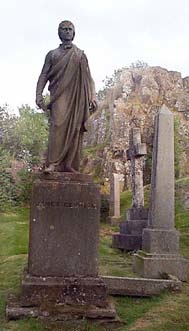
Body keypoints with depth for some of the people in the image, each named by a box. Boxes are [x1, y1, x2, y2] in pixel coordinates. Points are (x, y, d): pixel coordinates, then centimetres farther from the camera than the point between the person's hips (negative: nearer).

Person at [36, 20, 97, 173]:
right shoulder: (52, 54, 19)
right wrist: (39, 95, -4)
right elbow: (43, 76, 12)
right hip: (59, 95, -1)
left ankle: (70, 165, -9)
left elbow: (89, 78, 14)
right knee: (58, 124, -20)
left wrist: (93, 97, -1)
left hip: (77, 96, 2)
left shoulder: (81, 55, 21)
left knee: (75, 128, -8)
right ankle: (53, 163, -26)